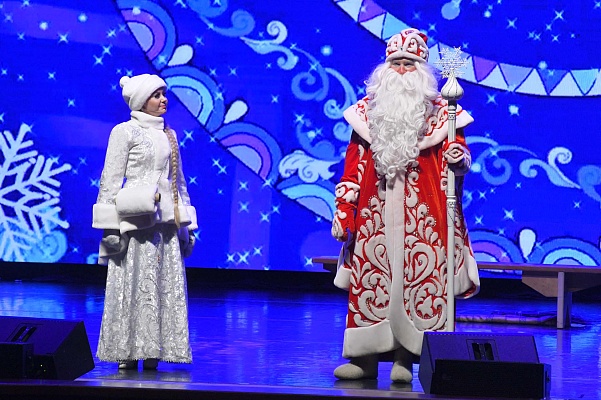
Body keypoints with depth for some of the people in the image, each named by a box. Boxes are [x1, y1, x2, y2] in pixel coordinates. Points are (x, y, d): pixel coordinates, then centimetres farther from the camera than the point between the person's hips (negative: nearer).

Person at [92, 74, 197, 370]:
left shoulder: (169, 135, 16)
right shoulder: (124, 132, -1)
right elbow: (110, 179, -5)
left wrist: (186, 224, 16)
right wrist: (110, 225, -11)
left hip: (166, 220, 6)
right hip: (135, 220, -6)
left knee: (166, 286, 3)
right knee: (134, 284, -5)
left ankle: (152, 352, 9)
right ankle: (127, 353, 0)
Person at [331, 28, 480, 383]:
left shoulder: (440, 111, 7)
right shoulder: (368, 109, 13)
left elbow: (458, 153, 6)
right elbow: (353, 165, 10)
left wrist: (459, 160, -19)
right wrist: (343, 211, 4)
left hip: (421, 213, -2)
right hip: (375, 209, 2)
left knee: (416, 277, -6)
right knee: (369, 277, 0)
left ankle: (406, 358, -1)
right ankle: (365, 358, 5)